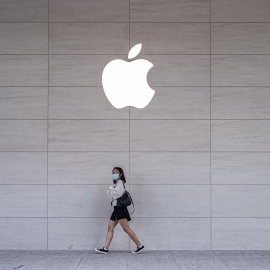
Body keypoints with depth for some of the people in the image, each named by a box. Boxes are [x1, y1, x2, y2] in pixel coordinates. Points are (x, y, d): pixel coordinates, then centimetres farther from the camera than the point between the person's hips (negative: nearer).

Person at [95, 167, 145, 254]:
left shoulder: (120, 182, -7)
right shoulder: (116, 184, 22)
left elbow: (116, 194, -19)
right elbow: (109, 193, 17)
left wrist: (110, 189, -4)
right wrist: (111, 191, -2)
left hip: (120, 208, -10)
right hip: (116, 208, 10)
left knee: (126, 229, -11)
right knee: (110, 228, 5)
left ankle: (140, 245, -6)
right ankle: (105, 248, 4)